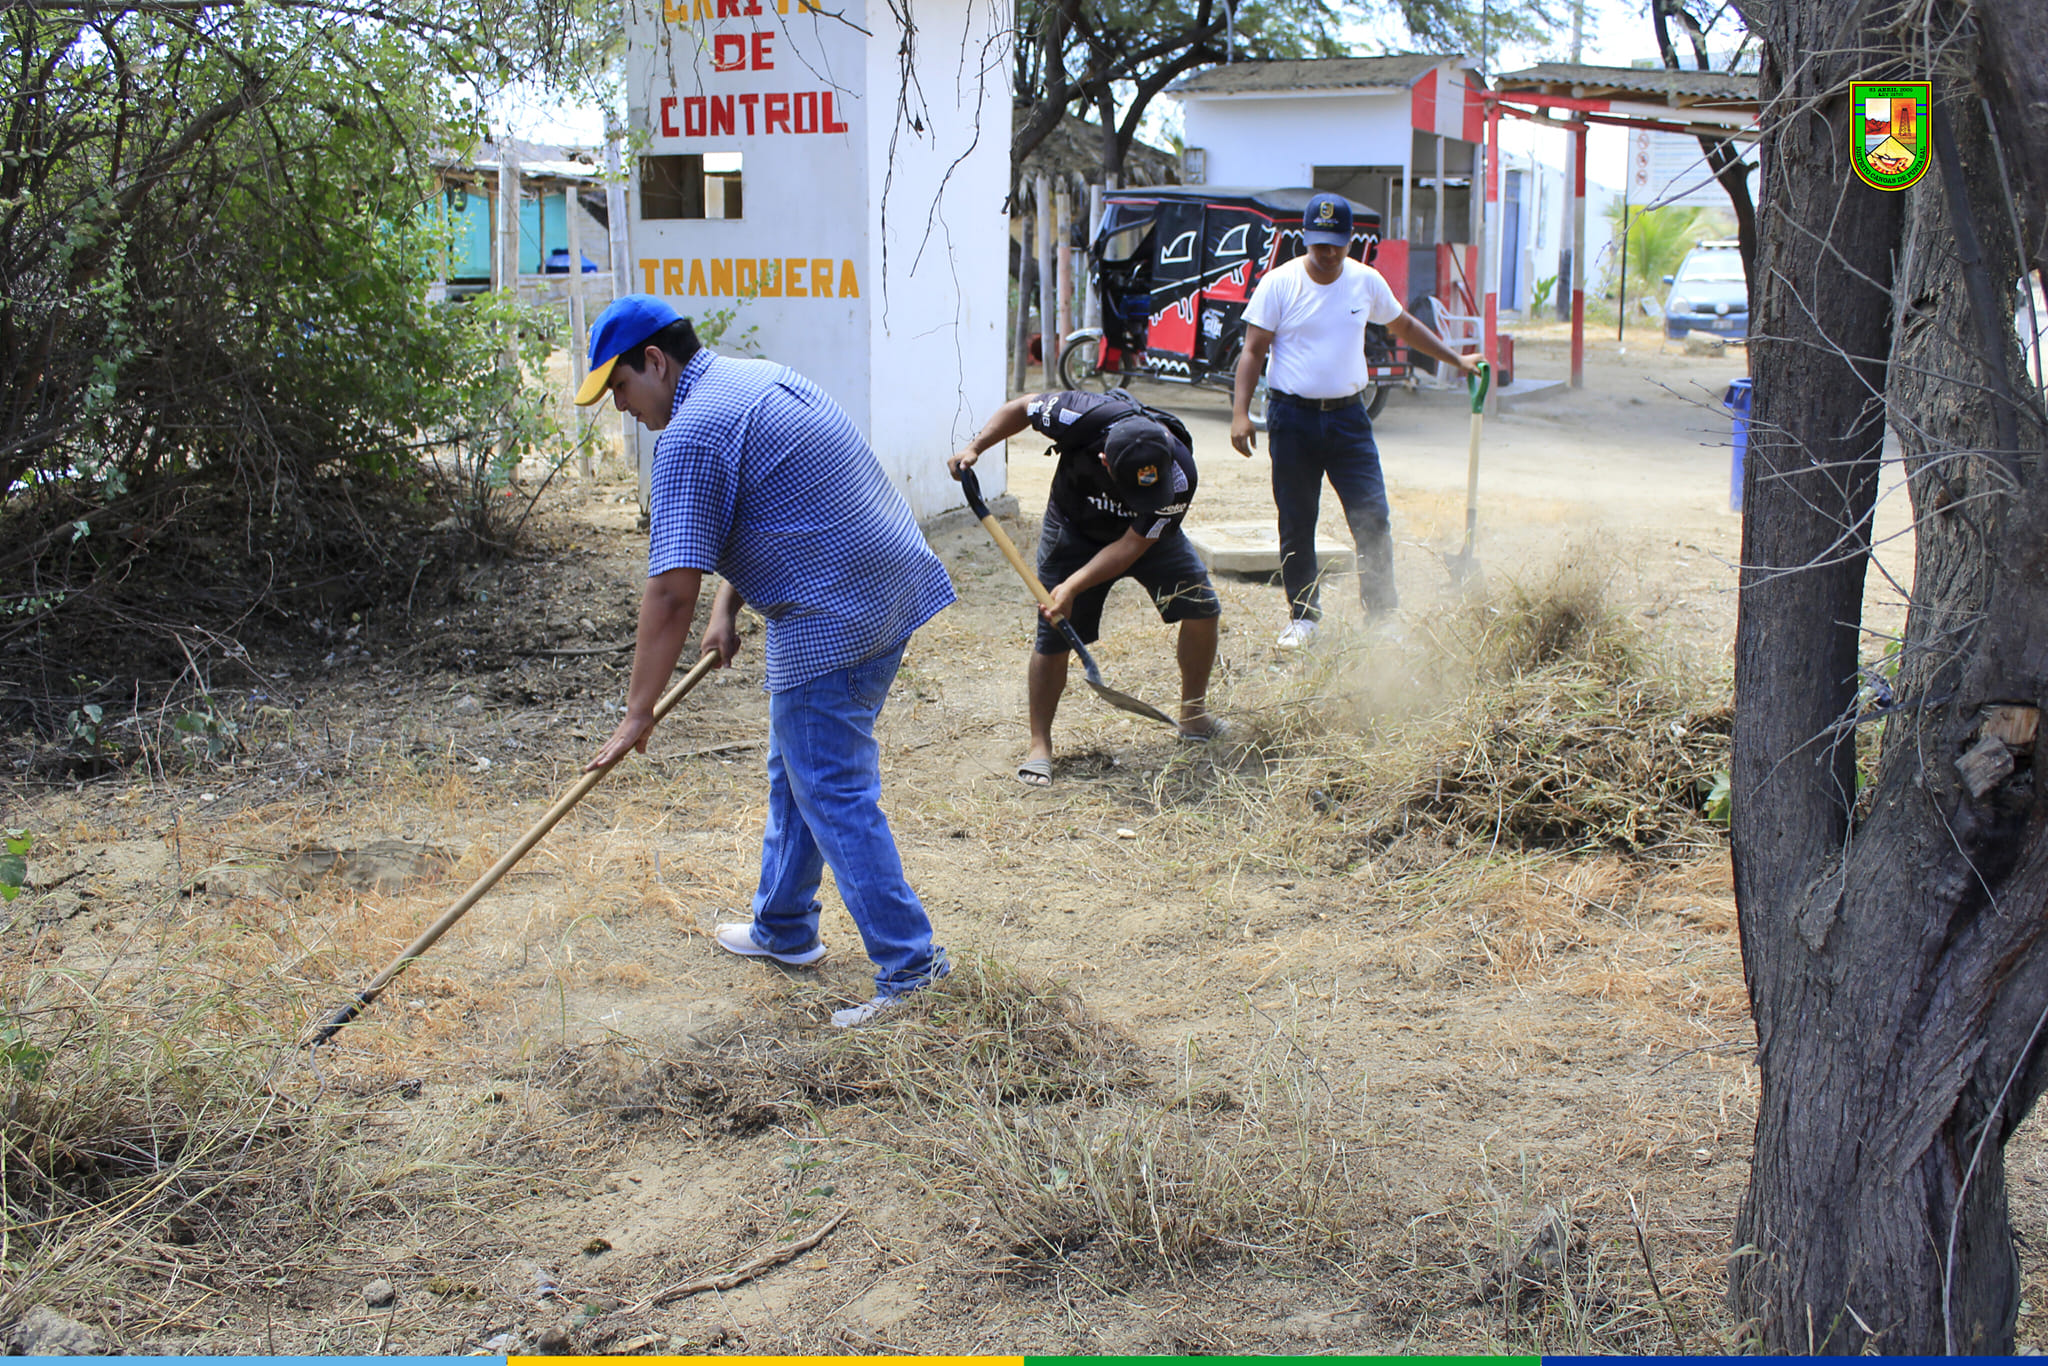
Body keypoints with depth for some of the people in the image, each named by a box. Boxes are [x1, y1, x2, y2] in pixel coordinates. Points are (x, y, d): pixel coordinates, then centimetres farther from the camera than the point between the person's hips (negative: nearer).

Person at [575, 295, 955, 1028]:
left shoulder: (693, 433, -16)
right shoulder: (757, 379, 16)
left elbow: (671, 593, -19)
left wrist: (638, 714, -12)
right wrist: (728, 606, 13)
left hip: (834, 622, -10)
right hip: (890, 589, 10)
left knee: (834, 797, -4)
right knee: (797, 771, 21)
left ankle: (909, 967, -1)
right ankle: (783, 929, 34)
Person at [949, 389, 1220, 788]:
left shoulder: (1178, 474, -37)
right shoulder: (1082, 417, -38)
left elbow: (1132, 546, -29)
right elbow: (1023, 407, -16)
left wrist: (1073, 587, -36)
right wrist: (975, 446, -25)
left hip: (1151, 536, 1)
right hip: (1074, 527, -1)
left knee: (1202, 609, -9)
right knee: (1054, 636, -9)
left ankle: (1194, 716, 12)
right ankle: (1040, 746, 3)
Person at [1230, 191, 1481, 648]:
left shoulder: (1366, 281, 5)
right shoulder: (1279, 283, -5)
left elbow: (1404, 326, 21)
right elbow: (1254, 351, -5)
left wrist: (1456, 360, 24)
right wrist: (1240, 413, -14)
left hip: (1348, 416, 2)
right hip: (1293, 417, -2)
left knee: (1373, 519, -5)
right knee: (1296, 524, 4)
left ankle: (1380, 616, 7)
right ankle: (1303, 615, 18)